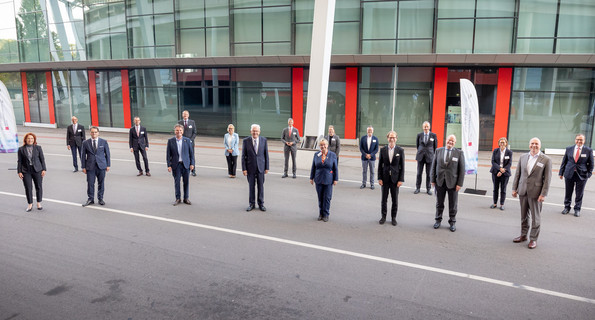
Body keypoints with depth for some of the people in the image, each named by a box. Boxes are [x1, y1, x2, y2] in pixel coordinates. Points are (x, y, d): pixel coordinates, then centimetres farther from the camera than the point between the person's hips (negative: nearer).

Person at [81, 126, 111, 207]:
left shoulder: (104, 142, 4)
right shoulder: (85, 143, 3)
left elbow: (107, 154, 7)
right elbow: (83, 155, 6)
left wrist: (108, 165, 2)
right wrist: (83, 167, 1)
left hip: (101, 166, 0)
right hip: (90, 166, 0)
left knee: (101, 183, 7)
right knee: (90, 183, 0)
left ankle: (100, 198, 20)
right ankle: (90, 199, 14)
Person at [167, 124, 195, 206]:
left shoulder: (187, 140, 2)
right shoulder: (170, 141, 1)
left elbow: (191, 153, 5)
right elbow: (168, 154, 1)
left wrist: (192, 163, -2)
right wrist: (169, 165, -5)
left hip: (186, 164, 1)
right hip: (176, 165, -1)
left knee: (186, 182, 6)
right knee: (177, 182, 3)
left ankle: (186, 198, 18)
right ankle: (178, 198, 16)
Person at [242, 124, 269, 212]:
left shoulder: (264, 140, -1)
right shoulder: (246, 141, -4)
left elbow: (266, 154, 3)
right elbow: (243, 156, -2)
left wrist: (267, 167, 1)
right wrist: (244, 168, -6)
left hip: (261, 167, 1)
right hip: (250, 168, -1)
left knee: (261, 186, 7)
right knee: (251, 186, 7)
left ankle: (261, 204, 20)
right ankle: (251, 204, 21)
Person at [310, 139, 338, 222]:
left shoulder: (332, 155, -2)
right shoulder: (316, 155, 3)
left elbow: (335, 168, 0)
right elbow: (313, 167, 8)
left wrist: (335, 179, -3)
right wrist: (311, 178, 7)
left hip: (328, 180, -2)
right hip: (319, 180, 2)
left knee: (327, 198, 0)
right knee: (320, 198, 9)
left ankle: (326, 215, 12)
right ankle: (320, 214, 22)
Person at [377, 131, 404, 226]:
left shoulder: (400, 150, -2)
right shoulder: (383, 150, 1)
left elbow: (402, 166, -2)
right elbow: (380, 165, 3)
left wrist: (401, 180, -7)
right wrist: (379, 178, -2)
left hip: (395, 178, -1)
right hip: (385, 178, 1)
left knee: (395, 200, 7)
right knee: (384, 199, 10)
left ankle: (394, 217, 22)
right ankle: (383, 216, 24)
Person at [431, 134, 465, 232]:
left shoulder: (459, 153, -1)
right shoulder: (438, 151, 4)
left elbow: (462, 169, -3)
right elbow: (433, 166, 5)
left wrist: (460, 184, -8)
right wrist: (432, 180, 1)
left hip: (453, 183, -1)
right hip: (439, 182, 2)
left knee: (453, 204, 7)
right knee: (439, 203, 12)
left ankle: (452, 222, 22)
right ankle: (438, 220, 27)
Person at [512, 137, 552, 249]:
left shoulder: (546, 160, -5)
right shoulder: (523, 157, 7)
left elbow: (547, 178, -7)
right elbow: (517, 174, 10)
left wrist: (543, 194, -11)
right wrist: (514, 188, 6)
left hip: (535, 193, -4)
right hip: (523, 191, 4)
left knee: (535, 217, 4)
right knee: (523, 215, 15)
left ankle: (533, 239, 15)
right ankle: (523, 235, 28)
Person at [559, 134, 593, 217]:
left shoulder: (588, 150, -1)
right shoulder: (569, 149, 4)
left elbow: (590, 164, 4)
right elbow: (564, 162, 7)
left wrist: (589, 174, -3)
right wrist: (561, 173, 5)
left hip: (582, 175, -1)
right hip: (569, 174, 1)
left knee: (579, 194, 6)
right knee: (568, 193, 10)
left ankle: (577, 209, 19)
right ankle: (567, 207, 25)